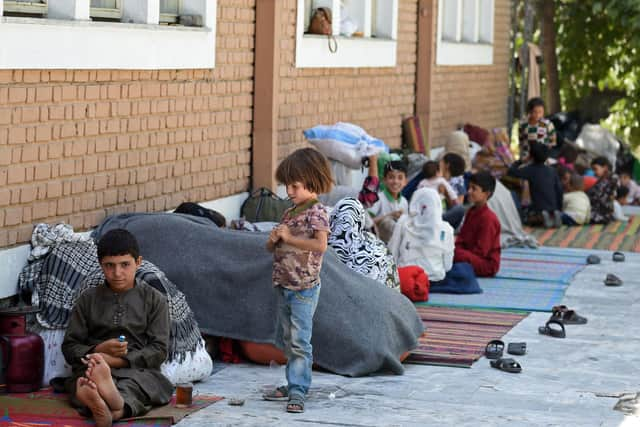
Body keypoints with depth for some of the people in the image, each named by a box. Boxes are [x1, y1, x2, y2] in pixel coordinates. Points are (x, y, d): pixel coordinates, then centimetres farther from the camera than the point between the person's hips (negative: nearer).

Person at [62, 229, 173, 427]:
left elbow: (159, 350, 2)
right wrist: (99, 350, -6)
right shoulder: (88, 299, 17)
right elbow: (69, 347, 16)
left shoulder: (154, 300, 12)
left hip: (138, 369, -1)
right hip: (93, 365, 1)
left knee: (131, 385, -38)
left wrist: (115, 361, -11)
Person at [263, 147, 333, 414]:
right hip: (284, 286, 9)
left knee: (299, 341, -9)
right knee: (289, 340, 15)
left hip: (304, 288, -9)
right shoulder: (289, 213, 13)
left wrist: (289, 238, -22)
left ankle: (298, 391, -7)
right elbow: (273, 247, 21)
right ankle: (294, 385, 23)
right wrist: (273, 240, -3)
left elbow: (320, 245, -28)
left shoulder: (316, 213, -12)